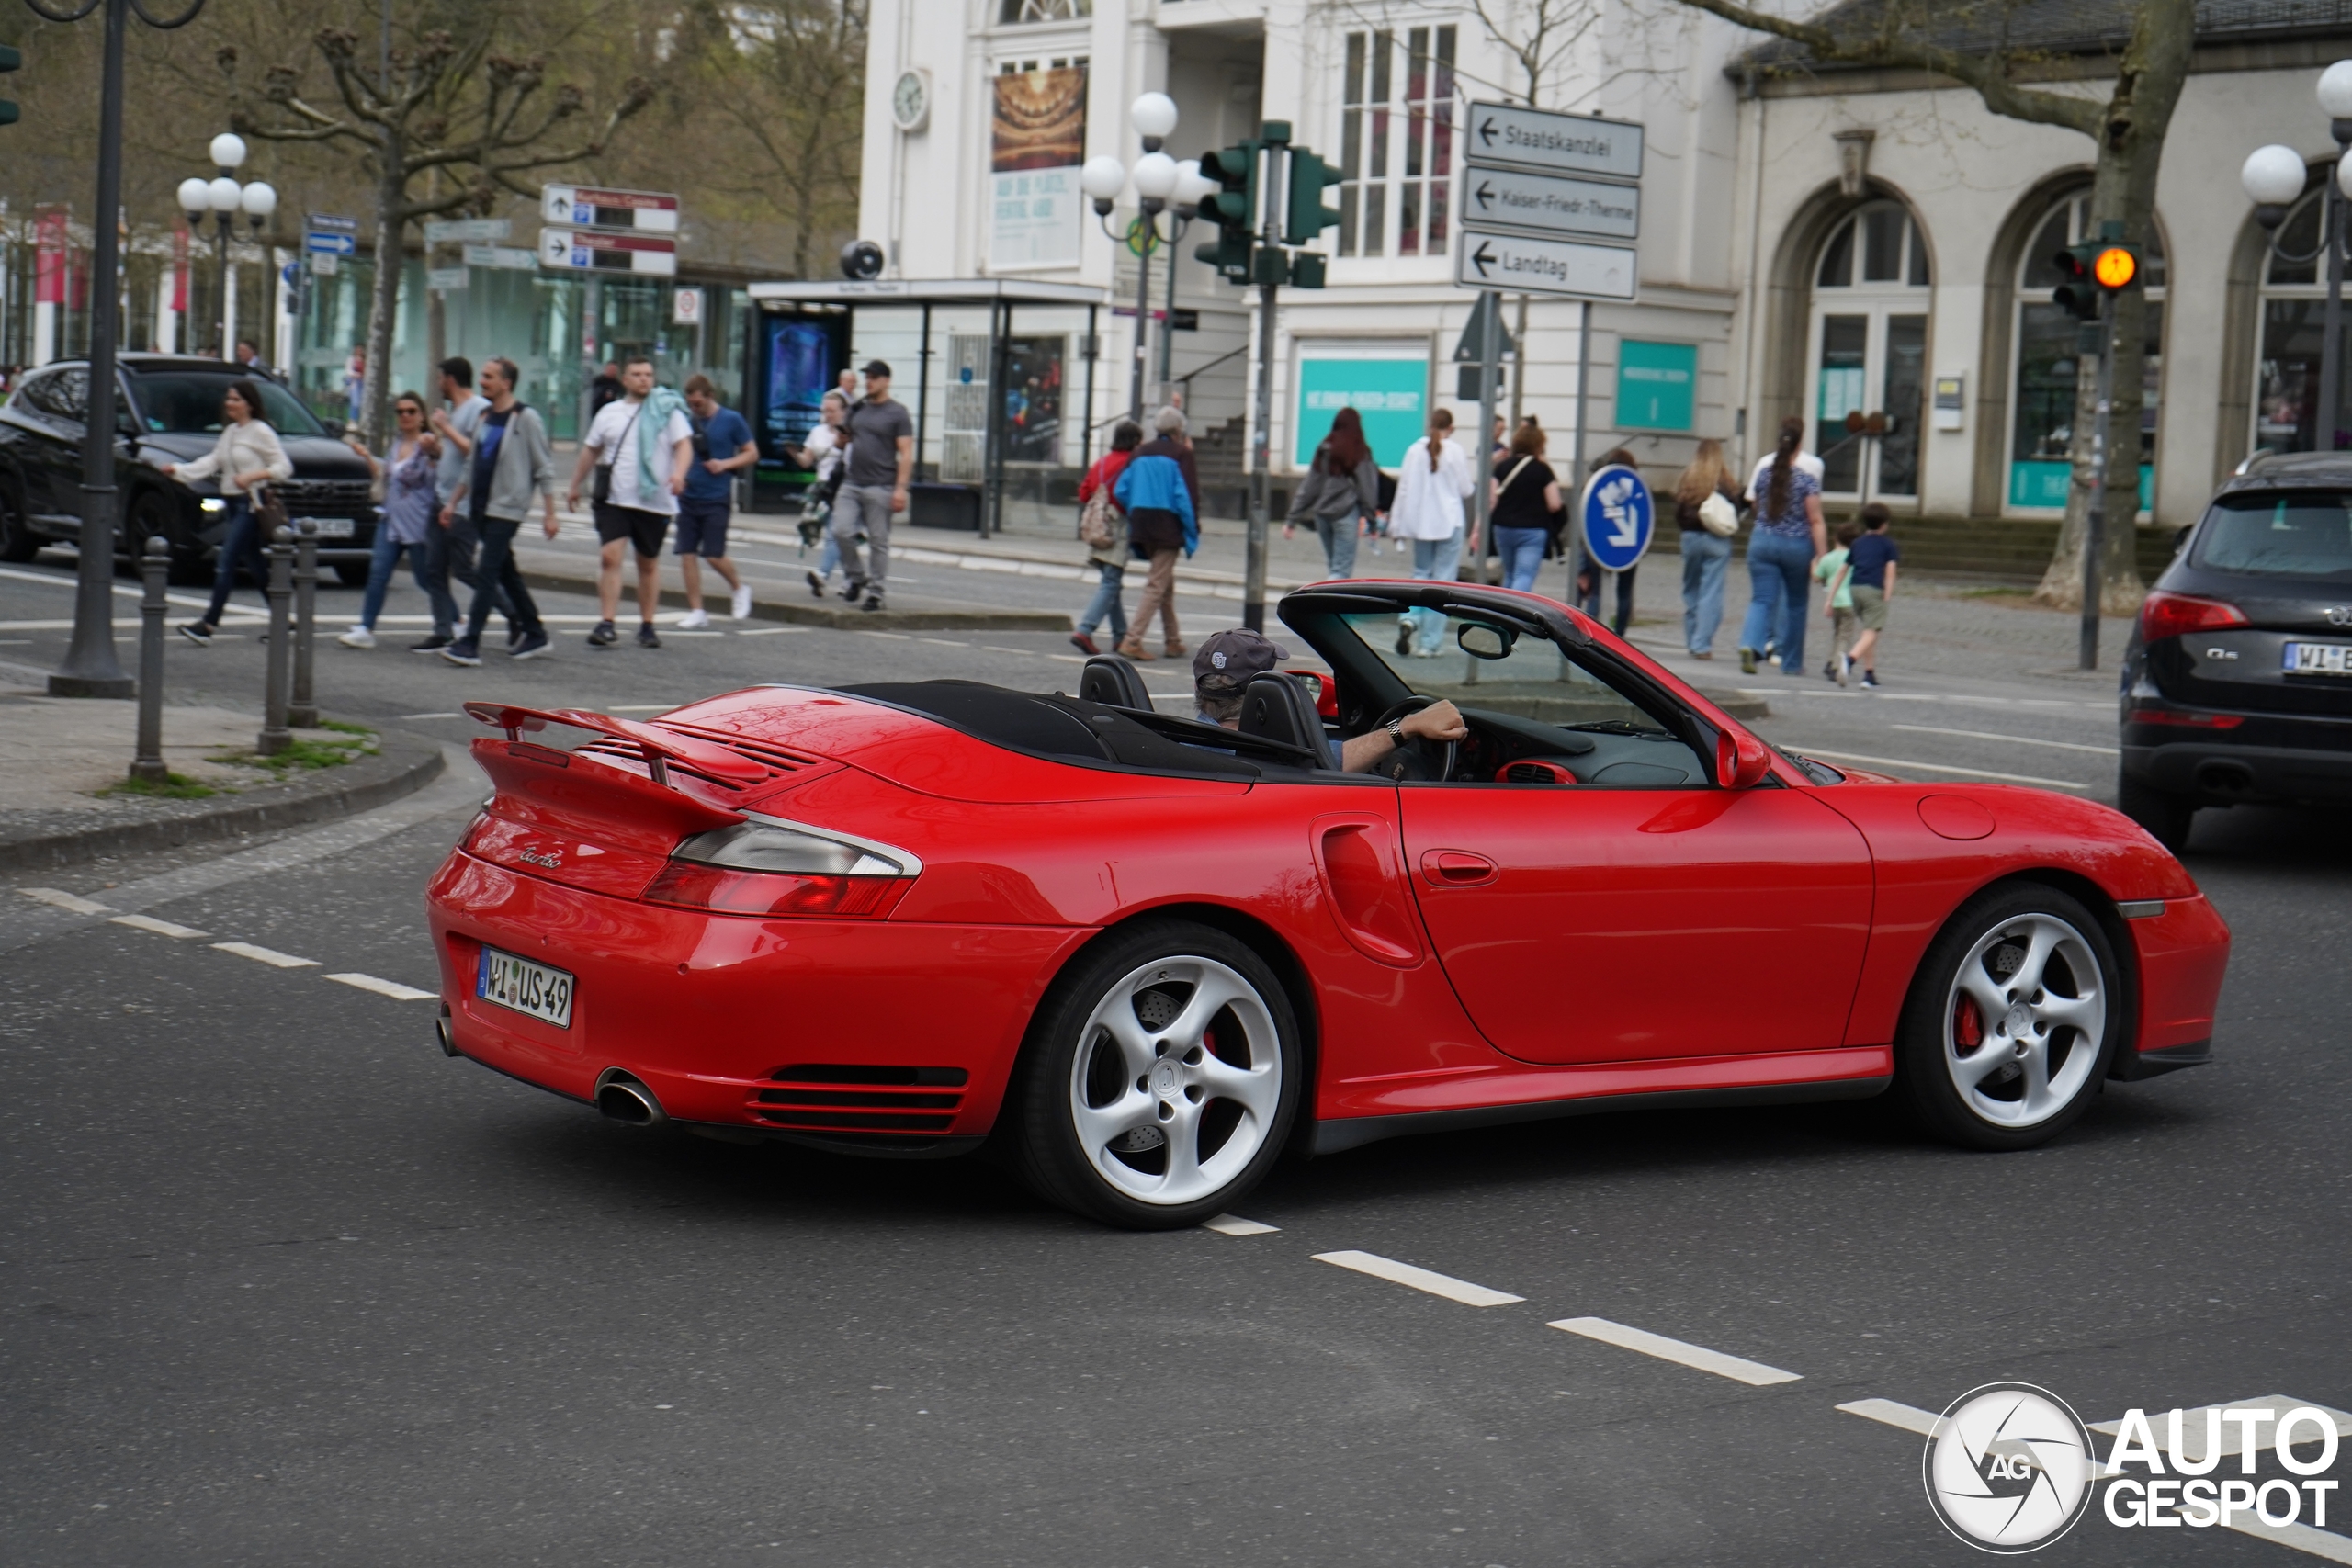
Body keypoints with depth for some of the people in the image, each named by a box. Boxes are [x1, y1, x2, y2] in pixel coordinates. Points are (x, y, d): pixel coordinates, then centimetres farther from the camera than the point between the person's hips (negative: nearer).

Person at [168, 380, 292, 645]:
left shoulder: (261, 432, -8)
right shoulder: (229, 432, 15)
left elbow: (284, 467, -11)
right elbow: (212, 461, 10)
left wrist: (252, 476, -22)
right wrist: (178, 469, 1)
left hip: (251, 504, -8)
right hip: (233, 503, 8)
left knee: (226, 561, -13)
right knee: (255, 565, 11)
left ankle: (208, 623, -17)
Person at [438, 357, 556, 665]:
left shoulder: (525, 418, -8)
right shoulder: (485, 418, 14)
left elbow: (544, 468, -8)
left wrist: (550, 513, -11)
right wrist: (453, 502, 18)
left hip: (506, 509, -8)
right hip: (481, 508, 8)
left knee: (486, 574, -13)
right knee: (507, 574, 14)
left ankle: (470, 644, -17)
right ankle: (534, 634, 25)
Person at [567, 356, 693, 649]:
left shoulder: (667, 410, 1)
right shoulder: (609, 412, 11)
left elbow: (684, 445, -8)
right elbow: (590, 451, 20)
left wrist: (679, 473, -27)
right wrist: (575, 487, 23)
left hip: (654, 501, -2)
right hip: (614, 499, 2)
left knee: (649, 564, 9)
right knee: (609, 557, -12)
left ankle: (647, 626, 19)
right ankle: (607, 624, -13)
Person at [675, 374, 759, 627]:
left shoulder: (731, 420, -3)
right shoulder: (686, 420, 7)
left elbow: (752, 453, 1)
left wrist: (725, 464, -14)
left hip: (716, 499, -4)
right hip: (687, 496, 4)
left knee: (713, 555, -7)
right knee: (687, 554, 0)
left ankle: (739, 587, 22)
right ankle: (696, 611, 7)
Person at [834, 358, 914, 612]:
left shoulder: (897, 413, -2)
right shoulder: (857, 409, 14)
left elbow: (906, 454, -7)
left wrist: (901, 488, -16)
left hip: (880, 488, -5)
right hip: (851, 484, 5)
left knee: (878, 541, -1)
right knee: (841, 531, -7)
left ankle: (876, 592, 5)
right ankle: (856, 577, 13)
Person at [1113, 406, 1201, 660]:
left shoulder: (1140, 453, 10)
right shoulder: (1181, 453, -6)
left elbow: (1120, 491, 5)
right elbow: (1187, 494, -14)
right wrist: (1193, 529, -7)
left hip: (1140, 523, 6)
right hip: (1168, 526, -6)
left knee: (1166, 582, 19)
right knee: (1157, 585, -5)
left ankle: (1173, 641, 24)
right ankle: (1133, 640, -16)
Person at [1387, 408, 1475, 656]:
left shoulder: (1415, 450, 0)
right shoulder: (1454, 451, -9)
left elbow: (1403, 489, 3)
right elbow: (1465, 489, -4)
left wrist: (1397, 524, 10)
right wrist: (1471, 479, 19)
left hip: (1420, 522, 3)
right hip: (1449, 522, -3)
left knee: (1421, 573, 18)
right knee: (1442, 581, 3)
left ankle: (1409, 618, -10)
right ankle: (1428, 643, -1)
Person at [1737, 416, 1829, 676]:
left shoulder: (1765, 472, 2)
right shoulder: (1807, 478, -9)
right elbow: (1815, 521, -12)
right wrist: (1822, 556, -10)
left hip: (1762, 542, 2)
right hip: (1797, 546, -2)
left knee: (1762, 600, -2)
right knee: (1795, 604, 14)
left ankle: (1750, 644, -30)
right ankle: (1791, 663, 23)